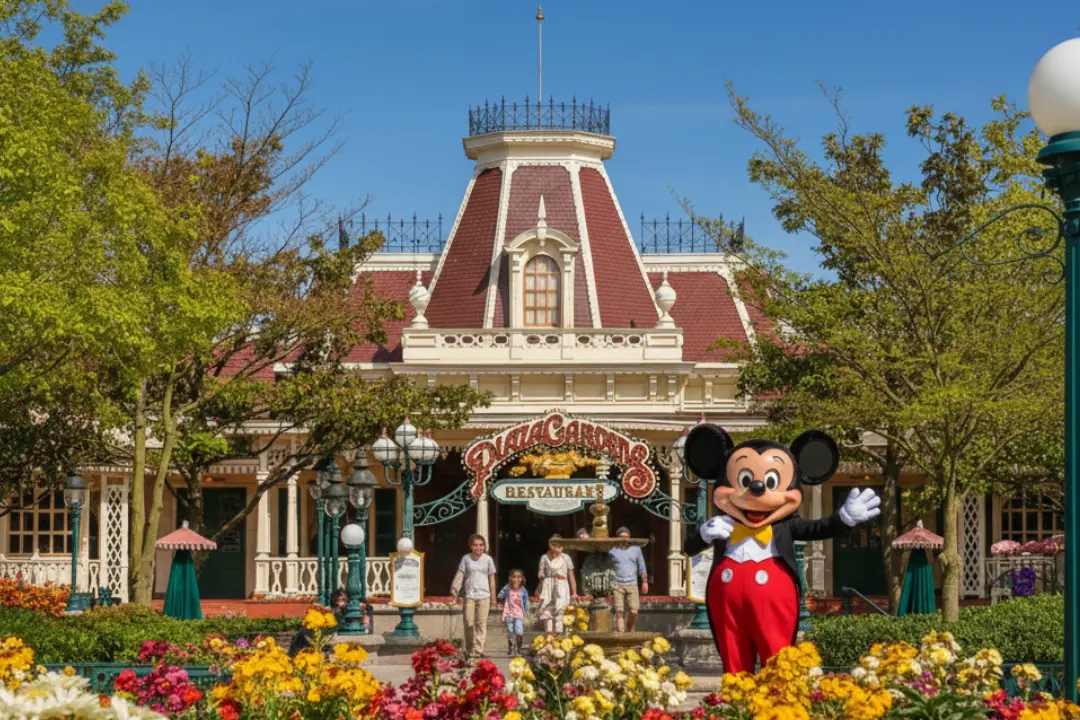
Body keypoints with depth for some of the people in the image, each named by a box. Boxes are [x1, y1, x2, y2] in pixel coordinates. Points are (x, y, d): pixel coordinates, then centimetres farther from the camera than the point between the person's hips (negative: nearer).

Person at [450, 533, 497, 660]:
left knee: (481, 623, -5)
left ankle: (478, 651, -6)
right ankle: (468, 651, 13)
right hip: (469, 596, 1)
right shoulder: (466, 559, 5)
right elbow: (460, 575, -1)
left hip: (483, 596, -1)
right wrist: (455, 589, -17)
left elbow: (491, 579, 8)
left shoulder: (488, 559, 4)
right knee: (468, 623, 0)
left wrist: (493, 597, 8)